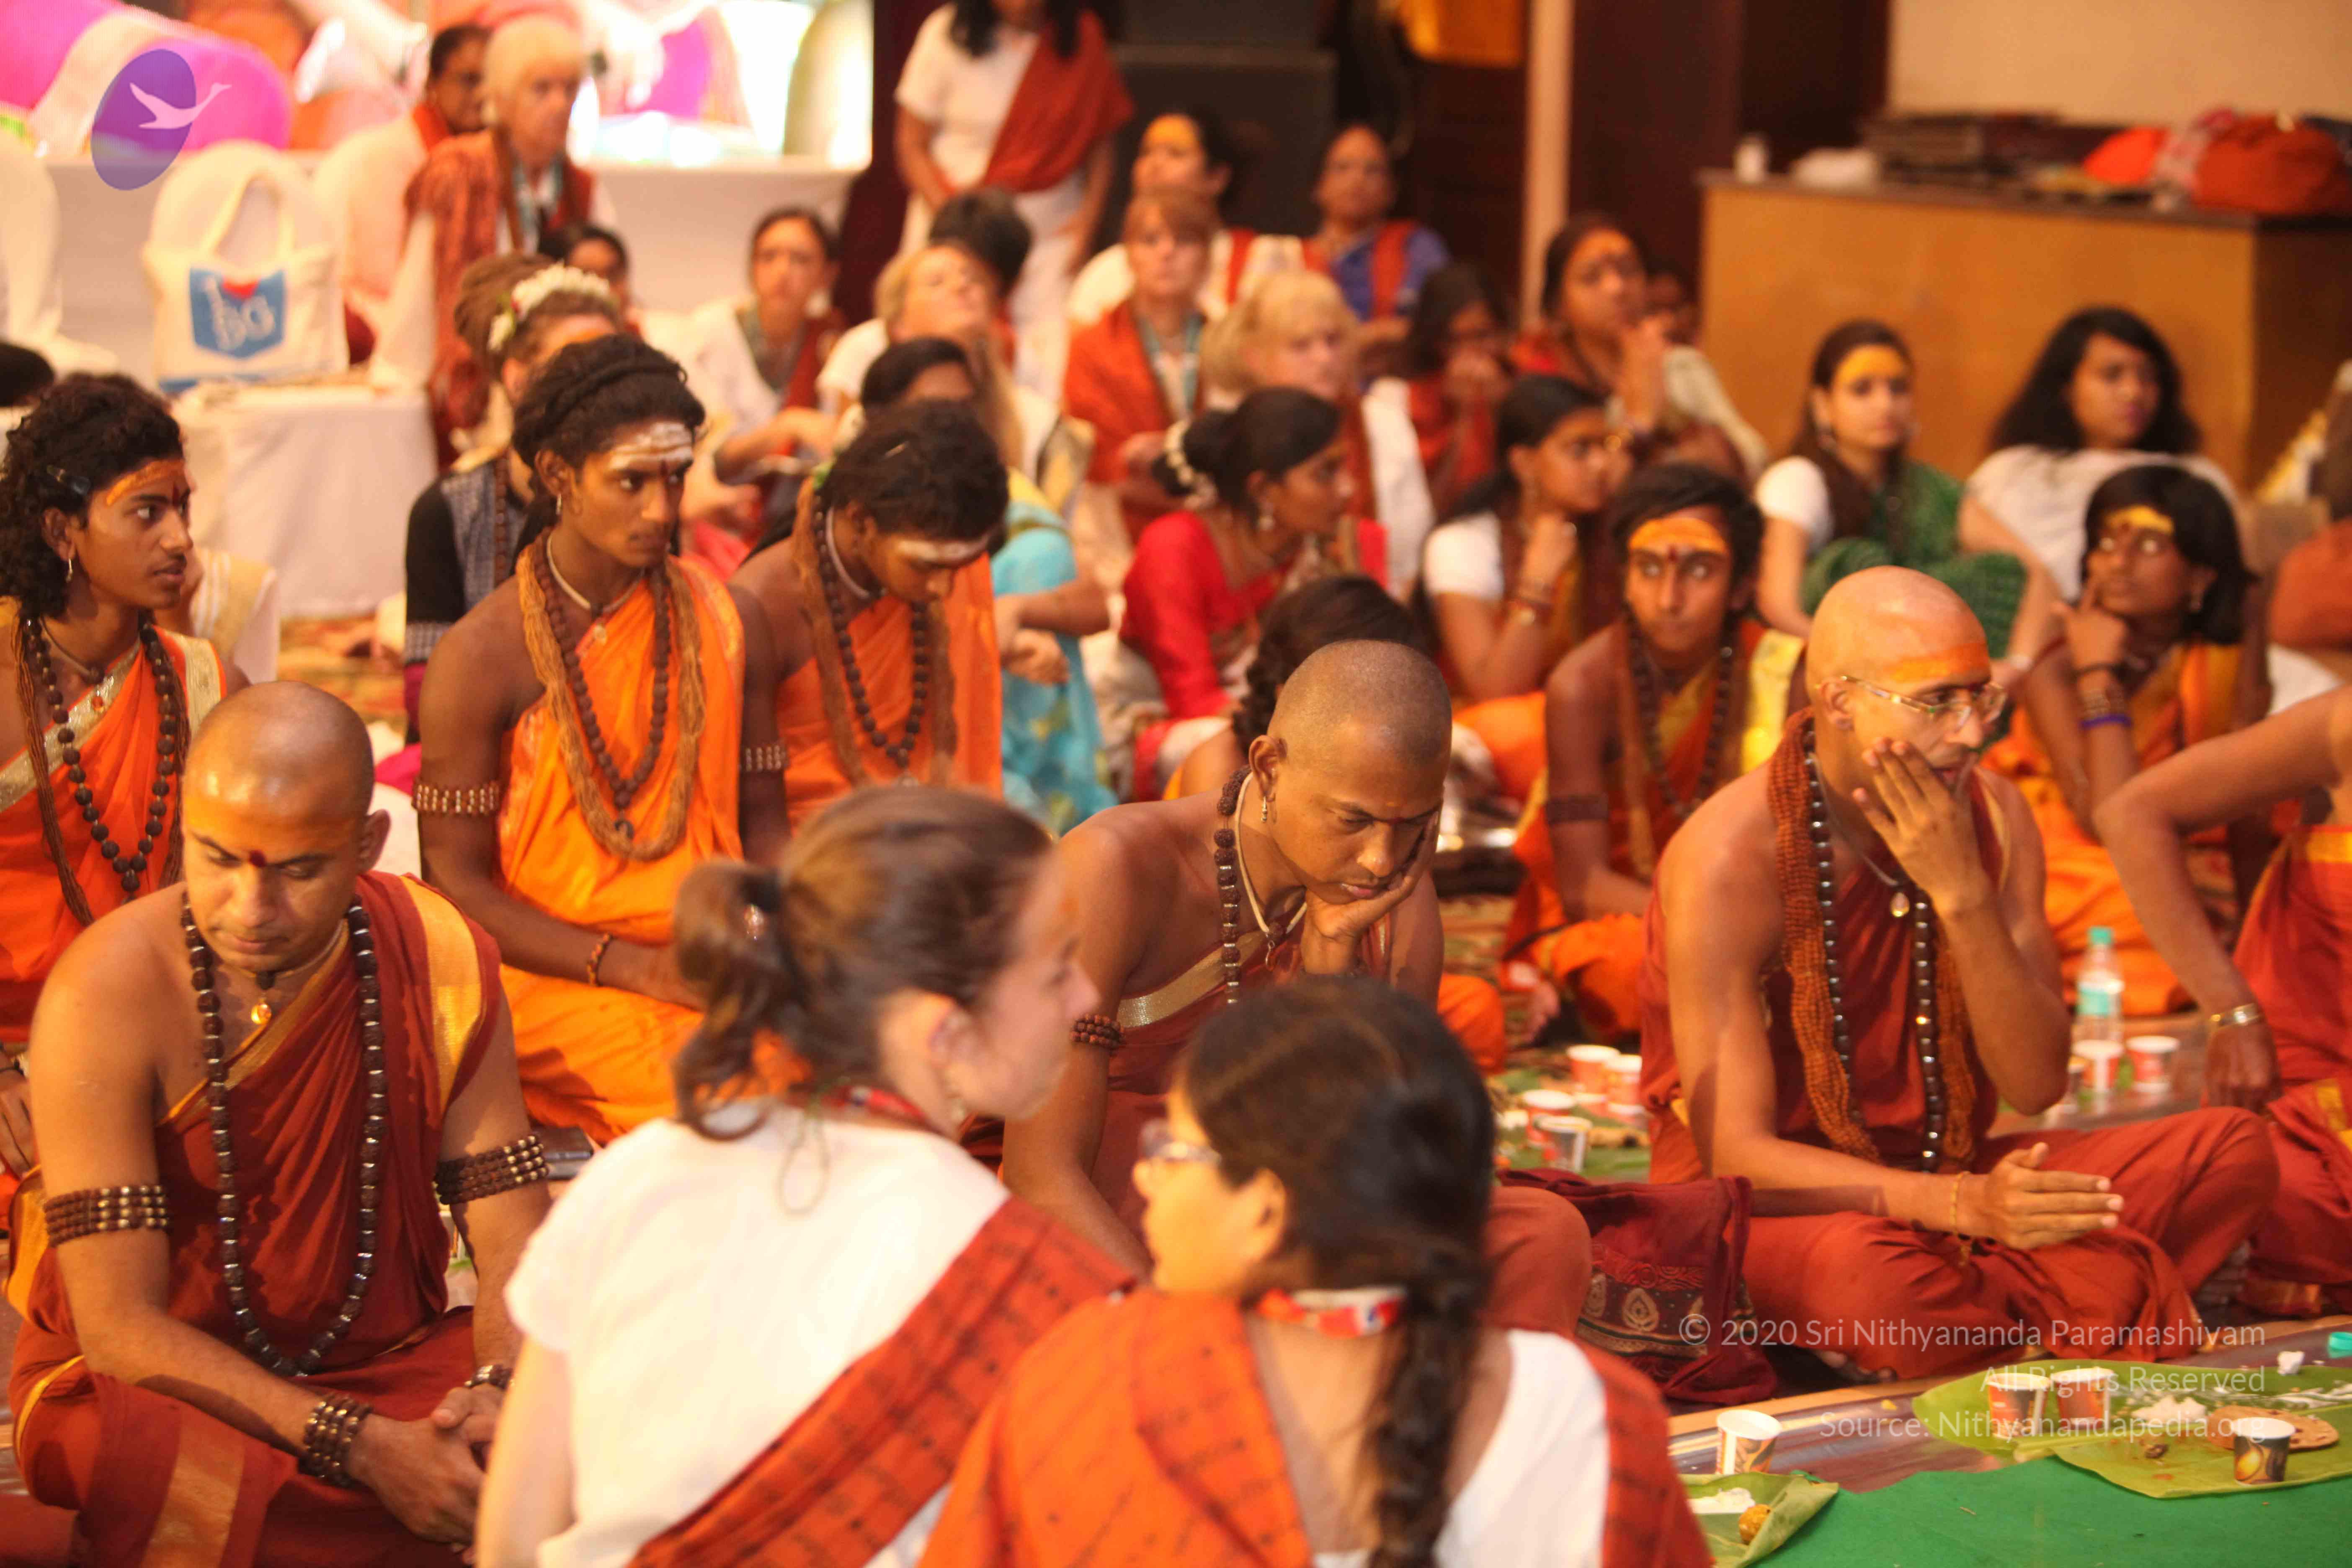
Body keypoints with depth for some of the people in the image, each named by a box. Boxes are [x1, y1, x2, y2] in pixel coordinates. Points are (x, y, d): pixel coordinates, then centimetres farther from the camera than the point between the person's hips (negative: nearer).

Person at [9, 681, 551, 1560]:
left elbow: (514, 1244, -3)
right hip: (139, 1382, -4)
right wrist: (363, 1448, -29)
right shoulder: (105, 998, -18)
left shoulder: (441, 960, -6)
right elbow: (120, 1330, -19)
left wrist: (503, 1395, -26)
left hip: (387, 1362, 5)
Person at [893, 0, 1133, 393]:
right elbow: (912, 146, 0)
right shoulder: (947, 34, -5)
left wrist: (1086, 221, -5)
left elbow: (1100, 142, 7)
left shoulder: (1084, 40, -2)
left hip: (1051, 228, 1)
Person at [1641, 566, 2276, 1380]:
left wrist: (1963, 894, -20)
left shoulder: (1993, 817, -1)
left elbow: (2037, 1086, -6)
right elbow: (1736, 1157, -23)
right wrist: (1961, 1205, -36)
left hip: (1945, 1176, 6)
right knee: (1865, 1271, -41)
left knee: (2232, 1149, -12)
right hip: (1783, 1202, -6)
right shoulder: (1731, 859, -19)